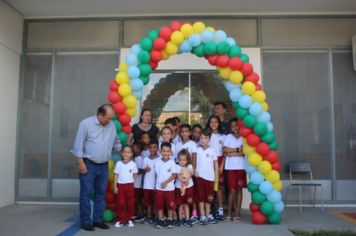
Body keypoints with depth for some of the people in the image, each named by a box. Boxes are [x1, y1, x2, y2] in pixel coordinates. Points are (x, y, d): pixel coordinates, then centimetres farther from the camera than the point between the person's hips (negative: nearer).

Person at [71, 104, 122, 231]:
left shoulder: (112, 126, 5)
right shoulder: (86, 123, -9)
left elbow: (116, 143, 17)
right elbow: (79, 144, -9)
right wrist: (81, 163, -12)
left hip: (104, 166, 5)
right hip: (88, 164, -5)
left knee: (101, 193, 10)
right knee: (86, 194, 1)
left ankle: (98, 220, 22)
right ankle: (85, 221, 12)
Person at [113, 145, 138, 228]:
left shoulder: (133, 164, -1)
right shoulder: (118, 163, -1)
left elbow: (135, 174, 10)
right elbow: (116, 175, 1)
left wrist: (130, 180, 0)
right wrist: (115, 186, -3)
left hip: (130, 185, 1)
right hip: (120, 185, -1)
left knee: (130, 203, 6)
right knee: (120, 203, 1)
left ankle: (129, 219, 19)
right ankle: (119, 220, 11)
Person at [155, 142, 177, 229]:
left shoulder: (172, 163, -7)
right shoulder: (157, 162, -1)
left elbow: (174, 175, -8)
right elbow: (156, 174, 7)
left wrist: (166, 182, -16)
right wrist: (157, 183, 0)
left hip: (169, 187, -2)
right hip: (159, 187, 2)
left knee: (170, 204, 6)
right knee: (159, 204, 8)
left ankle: (170, 220, 19)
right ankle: (160, 220, 19)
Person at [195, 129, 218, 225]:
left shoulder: (212, 150, 1)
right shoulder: (197, 150, -1)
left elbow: (215, 163, 5)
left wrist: (216, 176, 3)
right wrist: (195, 170, -12)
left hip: (210, 176, 1)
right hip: (200, 176, -1)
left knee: (209, 197, 9)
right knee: (201, 196, 3)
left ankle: (208, 215, 23)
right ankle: (202, 216, 10)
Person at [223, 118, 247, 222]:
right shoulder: (228, 137, 5)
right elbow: (225, 149, -8)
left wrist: (233, 153, -11)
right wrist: (238, 149, -9)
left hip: (241, 167, 0)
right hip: (231, 167, 0)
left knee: (239, 190, 6)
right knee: (232, 190, 2)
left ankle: (238, 213, 13)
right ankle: (229, 213, 11)